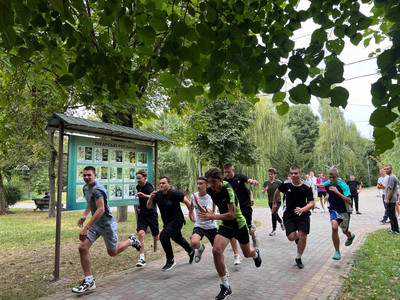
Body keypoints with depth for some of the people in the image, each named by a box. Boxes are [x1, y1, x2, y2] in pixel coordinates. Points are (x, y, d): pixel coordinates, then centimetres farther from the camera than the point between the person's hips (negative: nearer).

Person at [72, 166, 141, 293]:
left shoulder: (98, 190, -25)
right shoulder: (85, 188, 4)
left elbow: (101, 210, -36)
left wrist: (86, 227, -39)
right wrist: (84, 215, 9)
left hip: (106, 224, -8)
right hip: (95, 224, 8)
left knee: (112, 253, 9)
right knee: (82, 248, -7)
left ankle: (131, 240, 36)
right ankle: (89, 281, 4)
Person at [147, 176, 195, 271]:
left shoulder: (174, 193, -21)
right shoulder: (158, 194, -3)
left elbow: (187, 202, -17)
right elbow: (149, 207, -1)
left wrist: (191, 213, -10)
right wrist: (151, 198, -19)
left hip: (177, 220, -7)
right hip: (167, 222, 7)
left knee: (163, 235, -25)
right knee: (178, 238, 24)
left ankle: (170, 260, -8)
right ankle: (191, 251, 53)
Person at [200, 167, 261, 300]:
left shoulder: (228, 190, -29)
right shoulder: (210, 190, -10)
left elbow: (232, 214, -33)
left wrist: (213, 216, -38)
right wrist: (210, 214, 13)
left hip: (239, 224, -4)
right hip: (225, 225, 4)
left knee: (247, 254, 18)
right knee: (216, 250, -20)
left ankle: (256, 253, 59)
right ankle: (226, 287, -4)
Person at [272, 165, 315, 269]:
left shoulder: (306, 188, -15)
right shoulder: (286, 184, -10)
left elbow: (312, 203, -18)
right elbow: (277, 191, 10)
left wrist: (302, 209, -37)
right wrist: (274, 204, 21)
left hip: (303, 214, -1)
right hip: (288, 214, 1)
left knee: (303, 236, -8)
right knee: (291, 237, -9)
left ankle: (298, 258, 16)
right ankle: (297, 237, 32)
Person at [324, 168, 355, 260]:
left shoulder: (343, 185, -21)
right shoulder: (327, 184, -6)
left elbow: (349, 201, -30)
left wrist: (337, 192, -35)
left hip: (344, 211, -2)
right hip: (333, 210, 2)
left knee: (344, 231, 16)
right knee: (334, 227, -23)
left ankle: (350, 236, 57)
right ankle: (337, 252, -11)